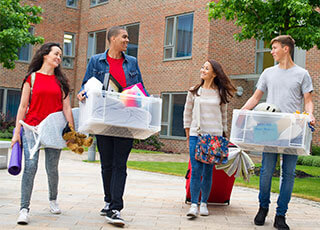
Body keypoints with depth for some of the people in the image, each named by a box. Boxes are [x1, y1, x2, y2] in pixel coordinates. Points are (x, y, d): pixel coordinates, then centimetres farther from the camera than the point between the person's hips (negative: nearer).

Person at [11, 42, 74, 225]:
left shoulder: (61, 81, 12)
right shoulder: (32, 77, 6)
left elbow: (67, 108, 8)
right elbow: (23, 106, 3)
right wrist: (17, 132, -2)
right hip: (32, 127, -2)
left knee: (52, 169, 6)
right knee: (30, 165, -13)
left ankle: (53, 199, 31)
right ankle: (24, 208, -9)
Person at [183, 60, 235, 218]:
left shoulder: (221, 93, 7)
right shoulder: (194, 92, 7)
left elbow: (224, 116, 14)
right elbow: (187, 114, 12)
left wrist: (224, 136, 12)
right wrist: (188, 136, 8)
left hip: (214, 135, 0)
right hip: (196, 134, 0)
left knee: (208, 171, 2)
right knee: (196, 170, -9)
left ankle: (204, 203, 13)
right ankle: (194, 204, -7)